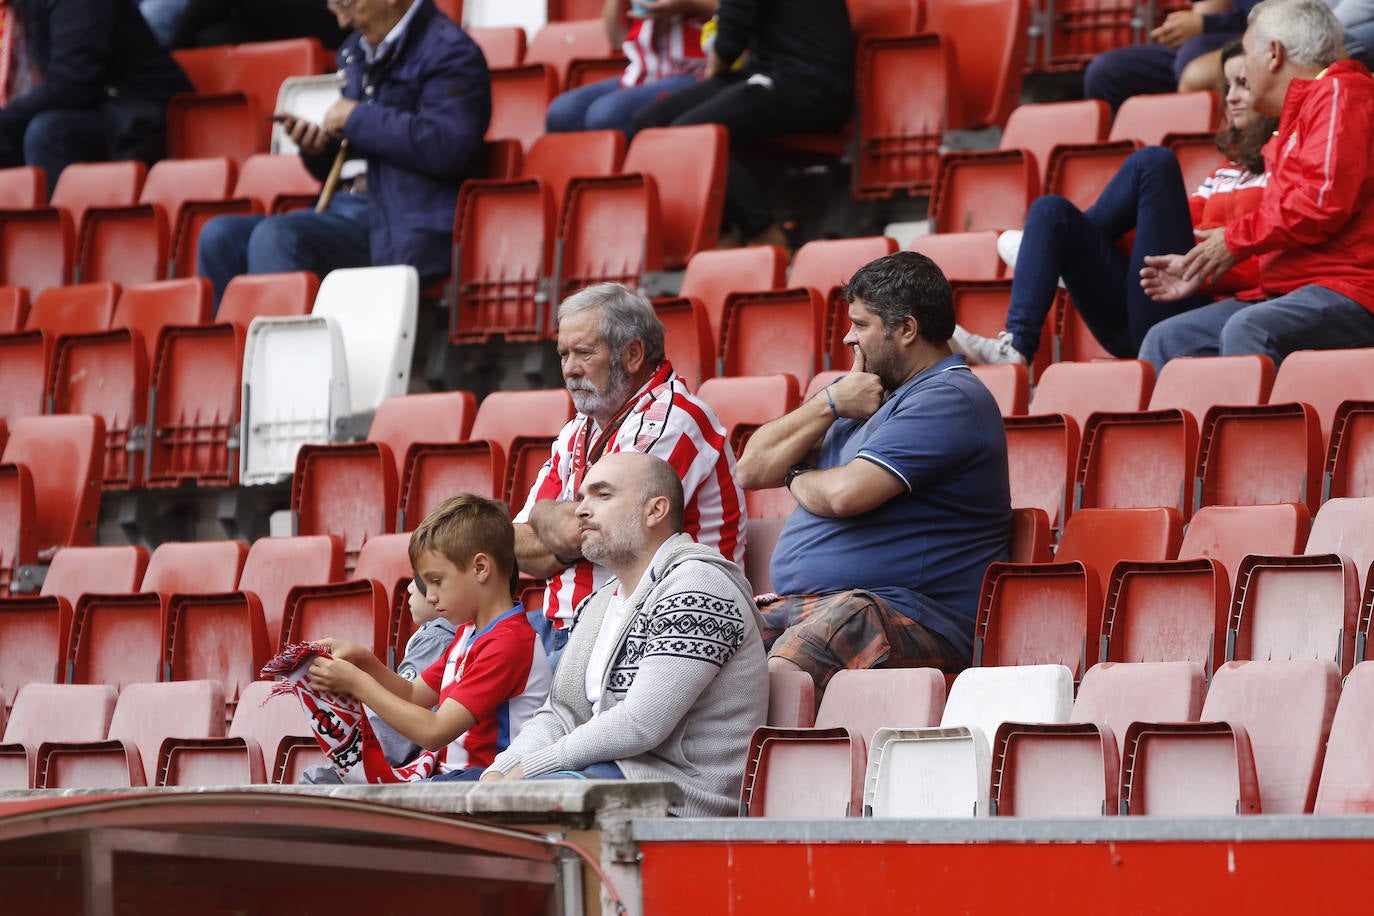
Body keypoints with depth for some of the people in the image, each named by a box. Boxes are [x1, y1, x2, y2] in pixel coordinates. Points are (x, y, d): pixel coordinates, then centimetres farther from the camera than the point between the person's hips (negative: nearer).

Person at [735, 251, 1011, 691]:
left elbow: (846, 494, -19)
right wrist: (829, 405, 7)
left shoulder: (949, 401, -7)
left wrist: (796, 477, 5)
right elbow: (752, 469, 21)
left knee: (777, 672, -38)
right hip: (798, 605, 9)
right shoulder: (864, 390, 25)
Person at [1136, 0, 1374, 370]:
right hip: (1289, 292, 10)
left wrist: (1236, 239, -8)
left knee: (1246, 329, -36)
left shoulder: (1340, 95, -4)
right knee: (1165, 341, 2)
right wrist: (1202, 272, 18)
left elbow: (1326, 200, -18)